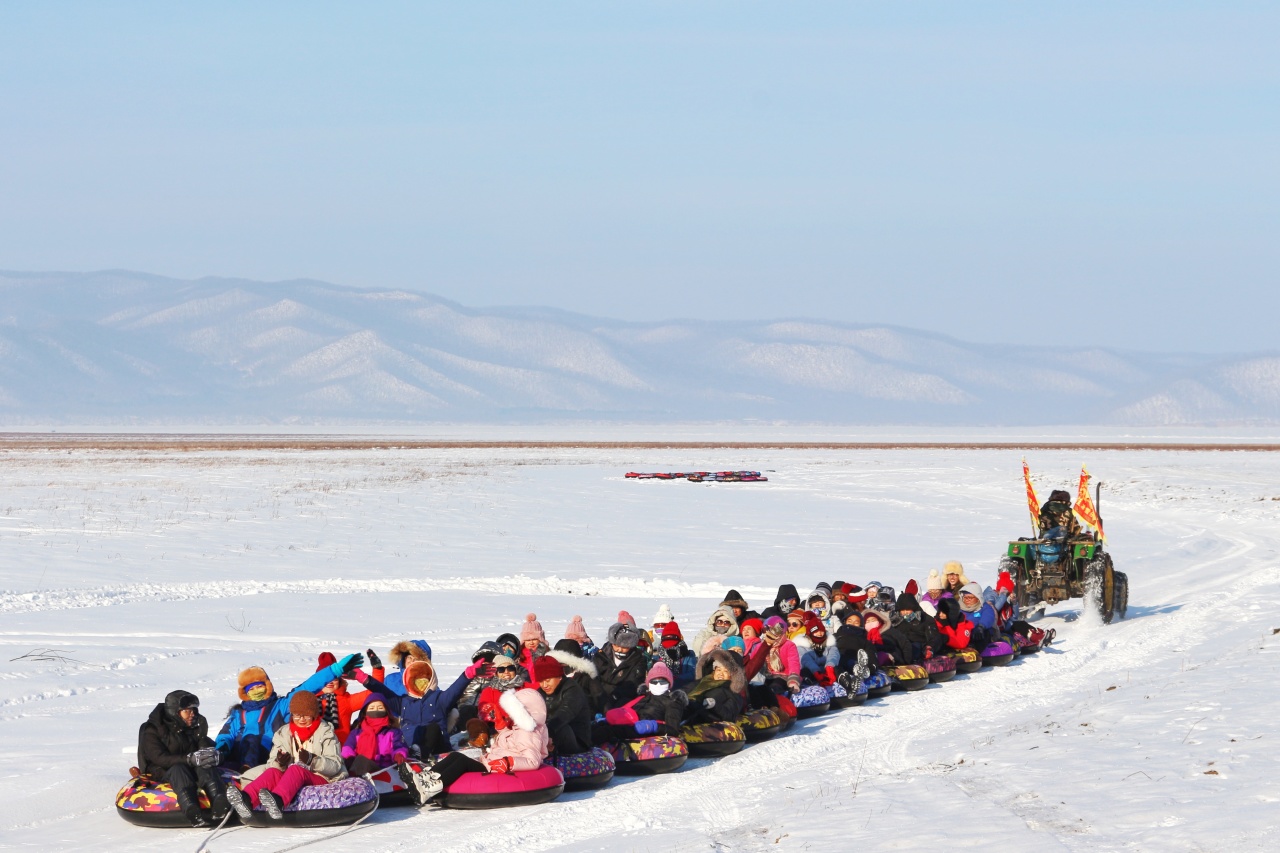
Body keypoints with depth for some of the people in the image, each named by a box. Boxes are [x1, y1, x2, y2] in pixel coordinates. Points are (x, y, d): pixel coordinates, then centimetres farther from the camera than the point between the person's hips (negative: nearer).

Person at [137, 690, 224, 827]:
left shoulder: (197, 725, 12)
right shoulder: (152, 731, -7)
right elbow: (160, 759, -19)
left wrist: (211, 753, -20)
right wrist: (190, 759, -32)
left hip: (191, 769, 4)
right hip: (162, 773, -4)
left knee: (205, 768, -30)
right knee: (179, 770, -38)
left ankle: (219, 805, -55)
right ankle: (191, 811, -63)